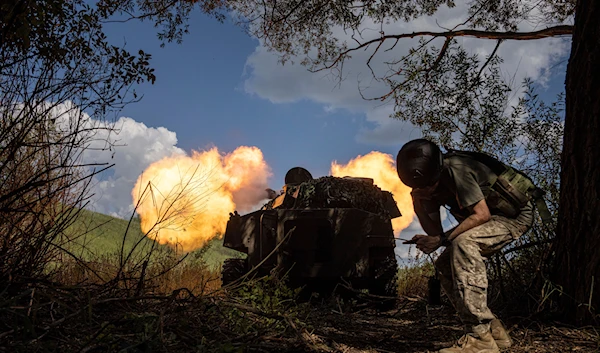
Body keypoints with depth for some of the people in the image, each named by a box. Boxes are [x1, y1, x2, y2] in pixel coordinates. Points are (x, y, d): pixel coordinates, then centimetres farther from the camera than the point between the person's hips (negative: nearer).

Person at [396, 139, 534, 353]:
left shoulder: (455, 170, -28)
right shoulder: (431, 182, -1)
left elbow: (482, 214, -27)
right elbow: (435, 231, -1)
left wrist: (442, 239, -28)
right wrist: (417, 203, -16)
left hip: (516, 215, -9)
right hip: (493, 218, 9)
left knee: (463, 244, -33)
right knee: (445, 265, -1)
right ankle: (492, 329, 7)